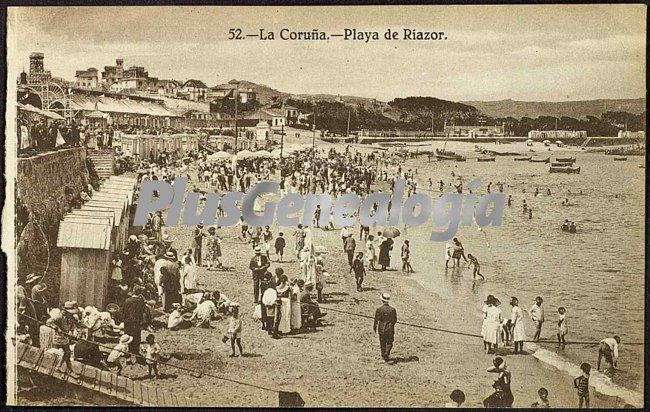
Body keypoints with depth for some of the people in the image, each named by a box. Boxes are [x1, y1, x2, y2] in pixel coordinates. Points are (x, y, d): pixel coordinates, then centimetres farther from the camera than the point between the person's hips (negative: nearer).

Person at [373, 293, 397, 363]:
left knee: (382, 343, 15)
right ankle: (387, 353, -14)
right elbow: (395, 320, 1)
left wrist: (374, 328, 8)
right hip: (390, 329, 0)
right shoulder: (393, 309, -8)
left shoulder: (379, 309, -12)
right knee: (389, 343, 9)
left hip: (381, 330, 0)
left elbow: (376, 320, -8)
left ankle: (384, 356, 22)